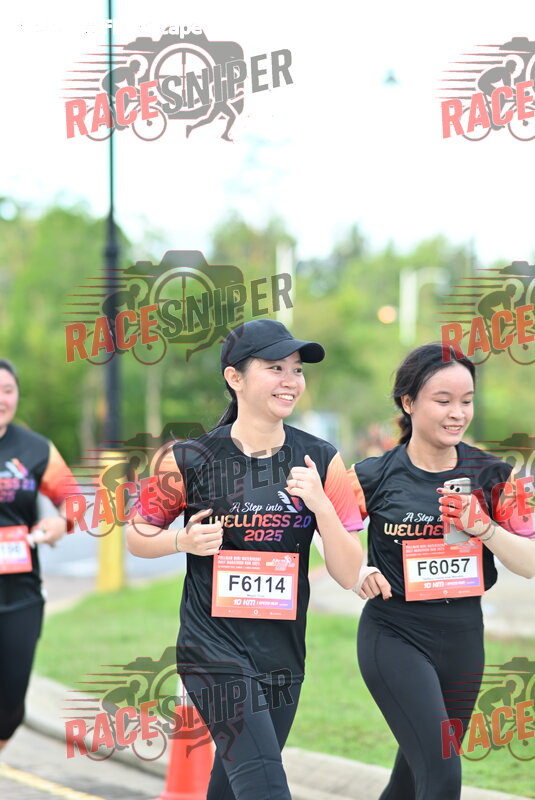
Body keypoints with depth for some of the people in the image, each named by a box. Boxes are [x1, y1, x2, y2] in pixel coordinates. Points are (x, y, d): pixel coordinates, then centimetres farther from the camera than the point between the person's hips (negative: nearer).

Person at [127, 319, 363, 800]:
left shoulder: (320, 460, 0)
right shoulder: (193, 461, -7)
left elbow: (349, 575, -2)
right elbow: (137, 538, 7)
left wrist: (320, 503, -17)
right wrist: (184, 540, -13)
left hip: (283, 651, 4)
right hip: (215, 647, -4)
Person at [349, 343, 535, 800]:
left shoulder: (489, 475, 1)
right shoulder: (375, 477, -6)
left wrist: (482, 527, -19)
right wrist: (359, 575, -16)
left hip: (463, 638, 4)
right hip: (396, 637, -4)